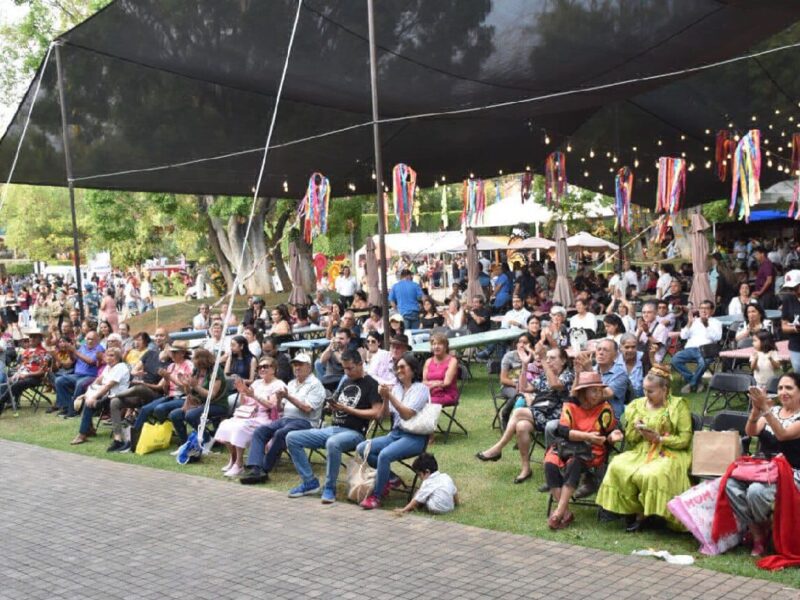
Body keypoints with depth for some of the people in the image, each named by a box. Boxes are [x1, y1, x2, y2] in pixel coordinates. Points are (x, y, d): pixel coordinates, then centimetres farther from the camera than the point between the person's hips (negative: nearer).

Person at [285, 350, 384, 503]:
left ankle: (329, 488, -22)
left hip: (354, 432, -8)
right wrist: (333, 405, -1)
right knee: (292, 438, -6)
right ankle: (310, 482, -2)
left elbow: (376, 413, -12)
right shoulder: (345, 382, 21)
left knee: (332, 443, -42)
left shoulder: (371, 384, -2)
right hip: (332, 428, 8)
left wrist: (348, 409, -12)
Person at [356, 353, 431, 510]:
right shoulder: (396, 387, 11)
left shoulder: (421, 388, -4)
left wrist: (390, 396, -21)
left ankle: (376, 496, -17)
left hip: (414, 437, -7)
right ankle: (391, 478, 0)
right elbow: (386, 414, 6)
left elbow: (407, 414, -15)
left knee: (384, 454, -31)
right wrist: (385, 398, -10)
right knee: (362, 448, -11)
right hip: (395, 433, 7)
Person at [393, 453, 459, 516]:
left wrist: (404, 509, -4)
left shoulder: (428, 483, -9)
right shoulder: (446, 477, 8)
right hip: (450, 508, 7)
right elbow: (455, 491, 17)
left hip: (436, 509, -7)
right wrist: (457, 501, 36)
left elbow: (417, 499, -8)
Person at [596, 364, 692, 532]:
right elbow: (629, 439, 16)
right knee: (617, 467, -24)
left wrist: (659, 438, -16)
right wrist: (636, 429, -6)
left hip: (669, 453, -4)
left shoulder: (678, 406, 0)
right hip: (641, 451, 5)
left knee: (651, 475, -35)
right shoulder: (638, 405, 12)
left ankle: (646, 514, -8)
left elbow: (685, 439, -7)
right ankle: (631, 510, -6)